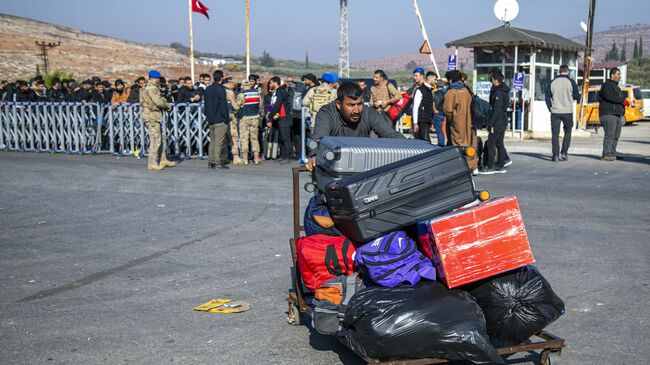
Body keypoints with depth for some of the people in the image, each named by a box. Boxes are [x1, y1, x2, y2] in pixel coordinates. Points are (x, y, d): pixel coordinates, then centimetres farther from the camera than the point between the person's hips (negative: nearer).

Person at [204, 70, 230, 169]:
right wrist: (226, 118, -8)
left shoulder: (207, 89, 11)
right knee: (218, 141, -5)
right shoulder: (220, 89, -13)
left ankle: (211, 162, 12)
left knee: (212, 141, 12)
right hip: (220, 120, -7)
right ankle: (218, 162, -5)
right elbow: (224, 105, -14)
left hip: (210, 119, 8)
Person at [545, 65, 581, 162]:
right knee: (567, 133, 14)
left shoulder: (552, 82, 2)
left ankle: (555, 155, -3)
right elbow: (577, 96, -1)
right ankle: (564, 153, 8)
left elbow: (547, 97, 3)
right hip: (568, 112, -1)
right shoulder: (571, 82, -3)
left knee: (555, 134, 2)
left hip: (555, 112, 1)